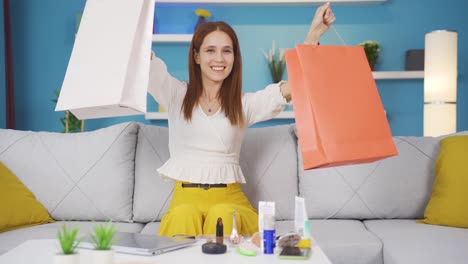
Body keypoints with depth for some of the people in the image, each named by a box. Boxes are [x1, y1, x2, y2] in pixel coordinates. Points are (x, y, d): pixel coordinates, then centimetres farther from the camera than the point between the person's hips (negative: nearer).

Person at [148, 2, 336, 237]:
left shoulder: (244, 104, 11)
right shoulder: (176, 95, 10)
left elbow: (294, 84, -2)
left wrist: (315, 32, -9)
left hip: (228, 198, 1)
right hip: (185, 196, 0)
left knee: (222, 215, -33)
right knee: (184, 215, -34)